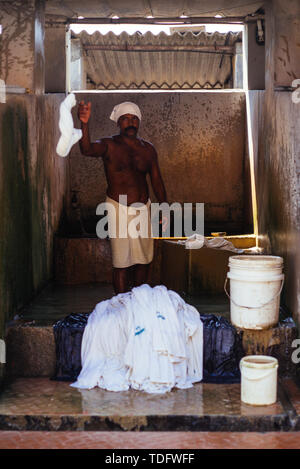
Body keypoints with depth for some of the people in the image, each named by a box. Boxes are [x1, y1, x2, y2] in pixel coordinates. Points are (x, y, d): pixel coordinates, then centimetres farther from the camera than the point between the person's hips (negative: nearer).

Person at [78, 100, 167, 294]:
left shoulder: (148, 149, 7)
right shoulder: (109, 145, -5)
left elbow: (157, 180, 11)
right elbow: (87, 149, -27)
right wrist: (85, 124, -43)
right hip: (119, 208, -5)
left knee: (144, 259, 13)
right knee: (121, 262, -5)